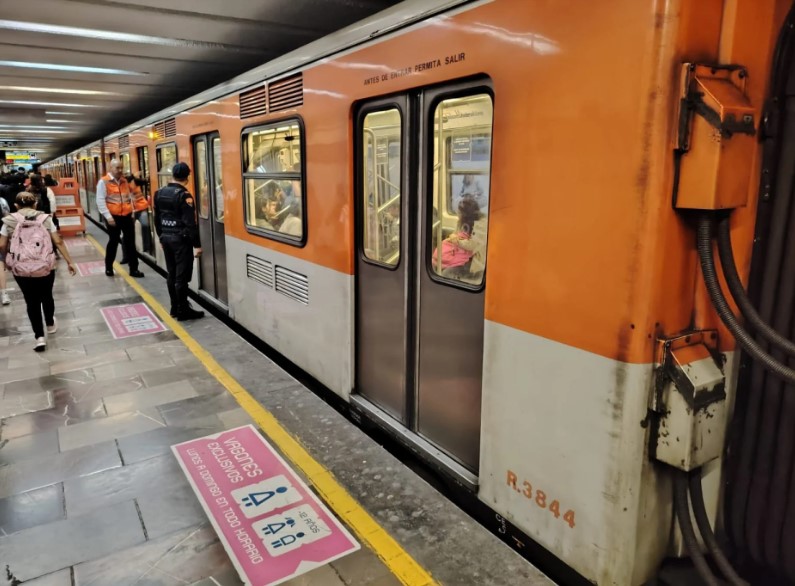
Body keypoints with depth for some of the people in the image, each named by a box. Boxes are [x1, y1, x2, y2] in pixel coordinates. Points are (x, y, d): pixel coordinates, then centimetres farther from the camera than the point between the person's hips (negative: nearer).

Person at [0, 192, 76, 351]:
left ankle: (39, 337, 5)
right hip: (45, 266, 1)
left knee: (31, 301, 11)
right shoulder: (45, 218, 2)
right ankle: (50, 325, 45)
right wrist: (69, 262, 1)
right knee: (46, 296, 24)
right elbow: (58, 242, -3)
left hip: (21, 268, 0)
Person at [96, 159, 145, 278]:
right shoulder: (103, 182, -7)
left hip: (127, 215, 4)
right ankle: (108, 267, 25)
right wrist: (108, 216, -17)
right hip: (113, 216, -4)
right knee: (113, 242, 8)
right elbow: (100, 201, -11)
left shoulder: (124, 181, 11)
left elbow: (131, 196, 18)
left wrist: (133, 212, 11)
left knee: (130, 242, 5)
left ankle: (134, 269, 10)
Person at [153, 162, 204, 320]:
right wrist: (197, 244, -15)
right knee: (181, 276, -2)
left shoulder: (160, 193, 7)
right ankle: (183, 310, 4)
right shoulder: (184, 195, -16)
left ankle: (175, 307, 22)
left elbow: (157, 219, 14)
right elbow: (190, 223, -19)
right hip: (181, 239, -8)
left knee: (171, 275, 14)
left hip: (166, 237, 8)